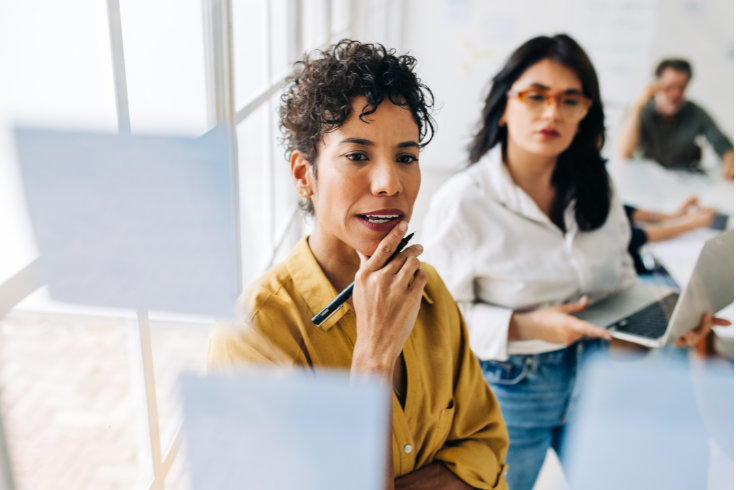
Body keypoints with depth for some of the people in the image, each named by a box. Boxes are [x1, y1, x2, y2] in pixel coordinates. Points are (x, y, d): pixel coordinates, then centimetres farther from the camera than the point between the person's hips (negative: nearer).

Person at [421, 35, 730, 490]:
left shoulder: (596, 189, -1)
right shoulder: (460, 203, -19)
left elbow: (621, 279, 10)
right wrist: (524, 327, -27)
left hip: (596, 378, 5)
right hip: (509, 389, -4)